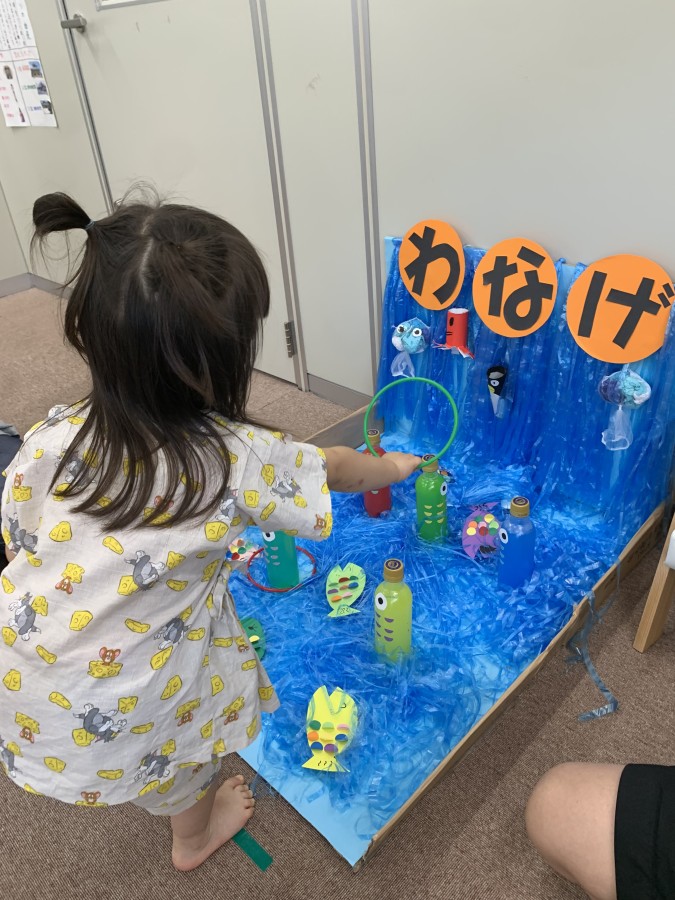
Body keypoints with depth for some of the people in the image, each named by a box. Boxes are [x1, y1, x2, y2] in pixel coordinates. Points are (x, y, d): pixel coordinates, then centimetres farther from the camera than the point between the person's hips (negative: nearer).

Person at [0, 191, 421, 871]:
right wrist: (393, 468, 15)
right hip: (116, 713, -4)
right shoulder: (237, 460, -25)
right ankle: (195, 833, 55)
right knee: (187, 749, 26)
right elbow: (336, 470, -5)